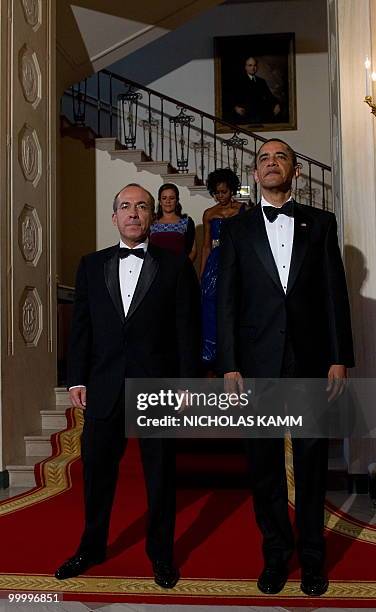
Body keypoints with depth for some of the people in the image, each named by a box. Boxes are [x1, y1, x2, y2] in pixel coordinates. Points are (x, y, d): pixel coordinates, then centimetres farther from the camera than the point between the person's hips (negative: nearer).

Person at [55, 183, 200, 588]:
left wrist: (187, 385, -7)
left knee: (160, 475, 9)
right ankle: (91, 548, 32)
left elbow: (187, 330, -1)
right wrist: (77, 379, 2)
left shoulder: (176, 267, 2)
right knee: (96, 470, 12)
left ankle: (161, 555, 27)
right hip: (103, 387, 2)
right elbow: (81, 326, 8)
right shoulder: (92, 265, 9)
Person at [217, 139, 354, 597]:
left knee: (312, 464, 9)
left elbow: (335, 294, 4)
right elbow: (226, 302, 2)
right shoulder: (237, 229, 7)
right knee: (265, 465, 8)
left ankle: (312, 557, 24)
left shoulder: (321, 224, 8)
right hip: (258, 365, 0)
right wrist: (228, 366, -4)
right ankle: (276, 554, 24)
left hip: (311, 363, 0)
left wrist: (340, 358, -3)